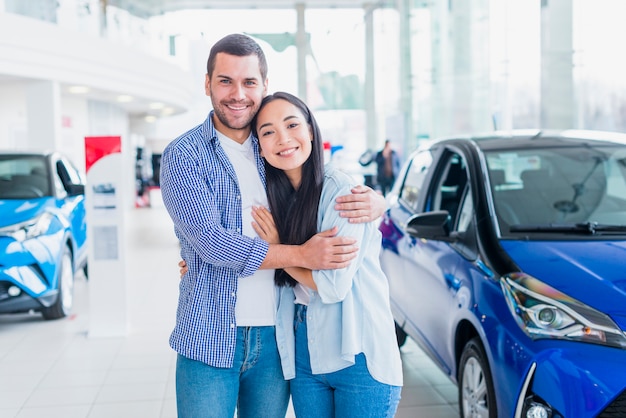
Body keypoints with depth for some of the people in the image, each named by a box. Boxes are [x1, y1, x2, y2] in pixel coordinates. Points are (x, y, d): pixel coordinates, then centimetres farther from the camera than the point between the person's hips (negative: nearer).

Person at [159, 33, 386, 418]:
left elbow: (340, 190, 13)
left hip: (274, 338, 4)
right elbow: (208, 239, -16)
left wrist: (374, 202, -12)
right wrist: (300, 255, -23)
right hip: (210, 339, -3)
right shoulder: (184, 155, -4)